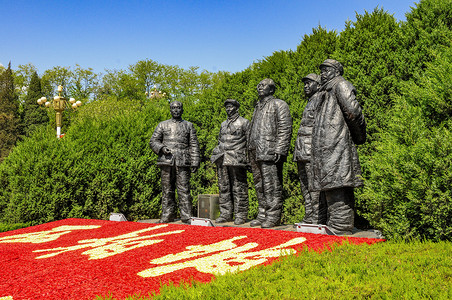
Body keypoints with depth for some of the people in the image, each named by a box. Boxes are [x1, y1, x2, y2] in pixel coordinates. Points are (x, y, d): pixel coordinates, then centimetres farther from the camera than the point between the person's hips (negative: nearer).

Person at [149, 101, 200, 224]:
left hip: (183, 163, -2)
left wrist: (195, 162, -1)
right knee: (167, 191, 4)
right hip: (167, 162, 2)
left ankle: (187, 217, -3)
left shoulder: (188, 126, 14)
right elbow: (153, 141, 14)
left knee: (184, 190, -6)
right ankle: (167, 215, 12)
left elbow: (194, 145, 9)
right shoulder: (163, 125, 16)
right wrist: (161, 148, -7)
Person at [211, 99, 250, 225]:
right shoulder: (223, 124, 20)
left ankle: (241, 215, -1)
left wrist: (249, 159, -9)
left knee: (239, 189, -5)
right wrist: (216, 154, 15)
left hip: (237, 160, -6)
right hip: (223, 160, 7)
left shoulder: (244, 122, 1)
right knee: (224, 187, 6)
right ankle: (225, 214, 12)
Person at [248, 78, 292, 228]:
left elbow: (285, 129, -9)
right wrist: (251, 151, 19)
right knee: (260, 186, 10)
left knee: (271, 186, -9)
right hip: (255, 153, 8)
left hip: (269, 152, -8)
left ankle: (273, 216, -5)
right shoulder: (258, 107, 26)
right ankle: (262, 215, 16)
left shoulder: (279, 105, 0)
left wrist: (280, 150, -18)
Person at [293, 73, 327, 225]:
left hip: (313, 150, -10)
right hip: (302, 152, 10)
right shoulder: (309, 103, 26)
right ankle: (308, 219, 15)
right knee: (305, 186, 10)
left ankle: (317, 220, -9)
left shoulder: (321, 100, -5)